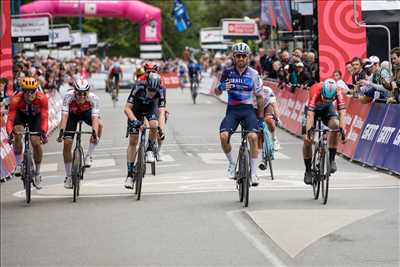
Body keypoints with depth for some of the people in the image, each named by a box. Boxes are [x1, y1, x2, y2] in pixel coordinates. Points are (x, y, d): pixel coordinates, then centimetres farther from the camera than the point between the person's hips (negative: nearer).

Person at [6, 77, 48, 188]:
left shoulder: (42, 98, -36)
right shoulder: (16, 100, -35)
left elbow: (44, 117, -39)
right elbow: (10, 119, -37)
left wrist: (44, 132, -55)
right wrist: (10, 133, -54)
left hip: (35, 116, 0)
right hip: (21, 115, 0)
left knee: (36, 142, -12)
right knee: (17, 134, -29)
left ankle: (37, 173, 8)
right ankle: (18, 165, -13)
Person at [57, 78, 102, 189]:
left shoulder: (93, 98, -35)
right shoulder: (68, 97, -35)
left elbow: (94, 118, -42)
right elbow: (64, 116, -41)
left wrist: (94, 134, -58)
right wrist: (61, 131, -55)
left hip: (87, 112, 0)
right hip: (72, 114, 0)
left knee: (99, 125, -31)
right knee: (67, 143, -12)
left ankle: (88, 156, -14)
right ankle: (68, 176, 3)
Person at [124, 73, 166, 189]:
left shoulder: (161, 91, -32)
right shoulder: (138, 88, -35)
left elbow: (161, 111, -37)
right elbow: (127, 108, -33)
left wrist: (161, 128, -52)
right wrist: (133, 120, -51)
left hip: (151, 109, 1)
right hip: (136, 110, -1)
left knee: (154, 125, -33)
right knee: (133, 141, -4)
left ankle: (150, 150, -6)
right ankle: (130, 174, 3)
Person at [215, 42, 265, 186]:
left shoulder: (253, 74, -1)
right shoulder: (228, 72, 0)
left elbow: (259, 97, 7)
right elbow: (217, 92, 8)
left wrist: (261, 118, 7)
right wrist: (221, 87, -16)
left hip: (248, 109, -1)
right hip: (232, 109, 1)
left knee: (253, 137, -26)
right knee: (223, 136, -24)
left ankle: (253, 173, -12)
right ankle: (232, 164, 4)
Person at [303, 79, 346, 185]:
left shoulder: (338, 92, -33)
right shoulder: (315, 91, -39)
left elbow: (342, 112, -38)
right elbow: (310, 115, -45)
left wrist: (342, 129, -51)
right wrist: (308, 131, -55)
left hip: (327, 108, 1)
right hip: (313, 108, -1)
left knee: (335, 125, -29)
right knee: (307, 139, -12)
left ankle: (331, 159, -18)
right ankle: (308, 170, 3)